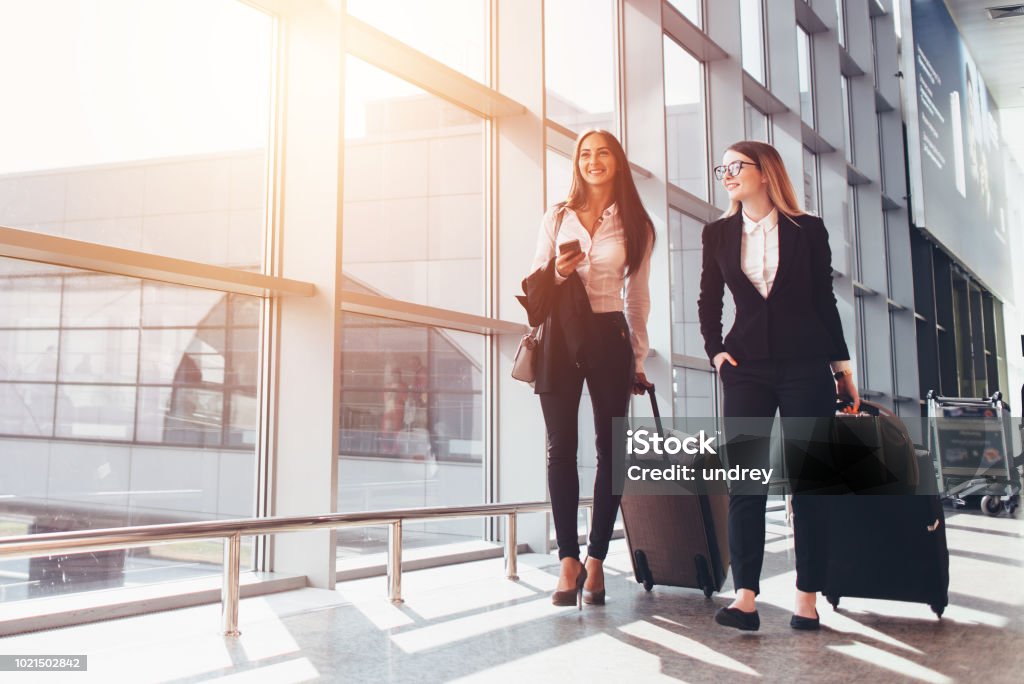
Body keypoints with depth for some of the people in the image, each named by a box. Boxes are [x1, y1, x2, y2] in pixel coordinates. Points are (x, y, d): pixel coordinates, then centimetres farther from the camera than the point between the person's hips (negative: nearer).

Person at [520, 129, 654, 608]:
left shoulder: (635, 226, 10)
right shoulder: (557, 218, 11)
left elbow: (637, 297, 13)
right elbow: (535, 285, 12)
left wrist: (638, 358, 11)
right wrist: (558, 273, -10)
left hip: (609, 339, 0)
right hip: (560, 339, 1)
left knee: (610, 448, -1)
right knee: (561, 448, -2)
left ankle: (595, 560, 6)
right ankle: (568, 559, 4)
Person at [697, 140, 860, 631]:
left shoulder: (808, 229, 5)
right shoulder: (718, 233, 10)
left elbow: (825, 301, 7)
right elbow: (708, 301, 15)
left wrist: (842, 367, 6)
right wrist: (715, 350, 2)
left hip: (806, 365, -1)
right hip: (746, 367, 1)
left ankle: (807, 597, 7)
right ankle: (745, 598, -5)